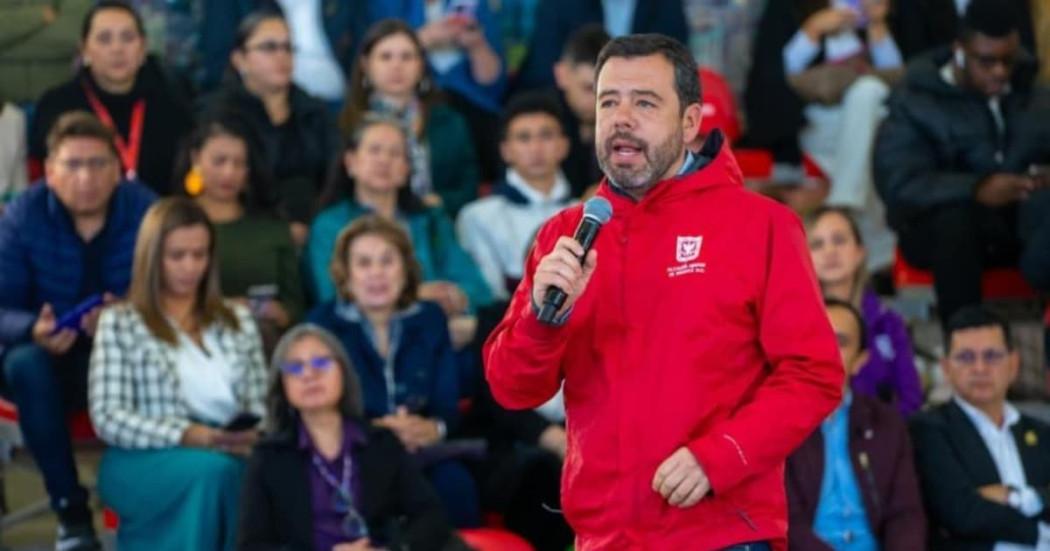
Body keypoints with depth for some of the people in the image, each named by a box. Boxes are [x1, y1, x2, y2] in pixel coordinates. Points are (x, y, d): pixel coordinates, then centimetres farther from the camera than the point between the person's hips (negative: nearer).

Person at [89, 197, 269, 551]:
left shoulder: (237, 321, 21)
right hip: (141, 462, -3)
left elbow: (260, 406, 17)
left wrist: (254, 435, -9)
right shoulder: (120, 324, 7)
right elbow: (107, 418, -3)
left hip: (228, 454, 3)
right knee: (211, 469, -38)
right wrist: (187, 435, -18)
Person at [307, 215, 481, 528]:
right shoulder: (323, 324, 5)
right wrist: (373, 431, -23)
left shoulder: (430, 321, 13)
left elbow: (448, 407, 6)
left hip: (424, 455, 2)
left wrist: (433, 428, -19)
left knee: (455, 482, -31)